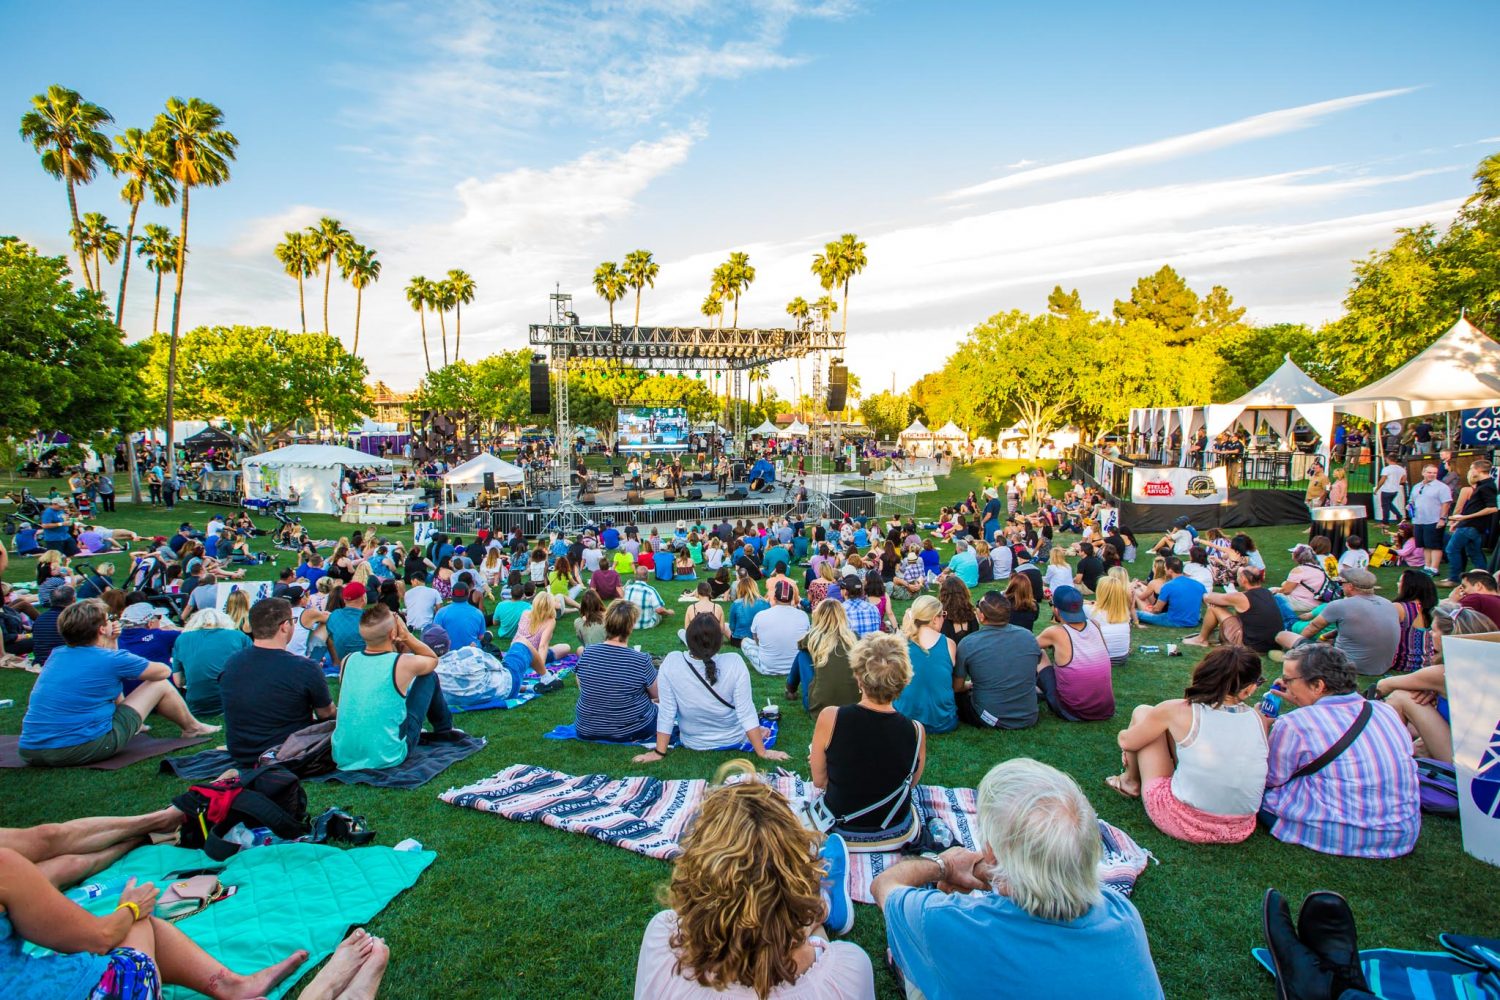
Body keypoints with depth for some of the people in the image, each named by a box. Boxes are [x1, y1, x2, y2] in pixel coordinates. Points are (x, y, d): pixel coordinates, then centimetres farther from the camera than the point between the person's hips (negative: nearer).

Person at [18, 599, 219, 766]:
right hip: (83, 749, -8)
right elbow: (164, 671, 4)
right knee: (160, 685, 5)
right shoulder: (111, 660, -13)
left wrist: (111, 642, 15)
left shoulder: (56, 654, 8)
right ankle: (192, 728, 26)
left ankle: (134, 725, 50)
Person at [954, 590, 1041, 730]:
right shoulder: (1028, 636, -6)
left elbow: (957, 687, -4)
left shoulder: (967, 644, -15)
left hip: (990, 721, -4)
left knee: (957, 696, 19)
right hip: (1028, 719, 4)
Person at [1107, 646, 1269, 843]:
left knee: (1142, 712, 11)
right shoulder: (1259, 720, -6)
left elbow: (1126, 741, 1)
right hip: (1240, 831, 4)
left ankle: (1131, 781, 33)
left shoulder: (1178, 711, -14)